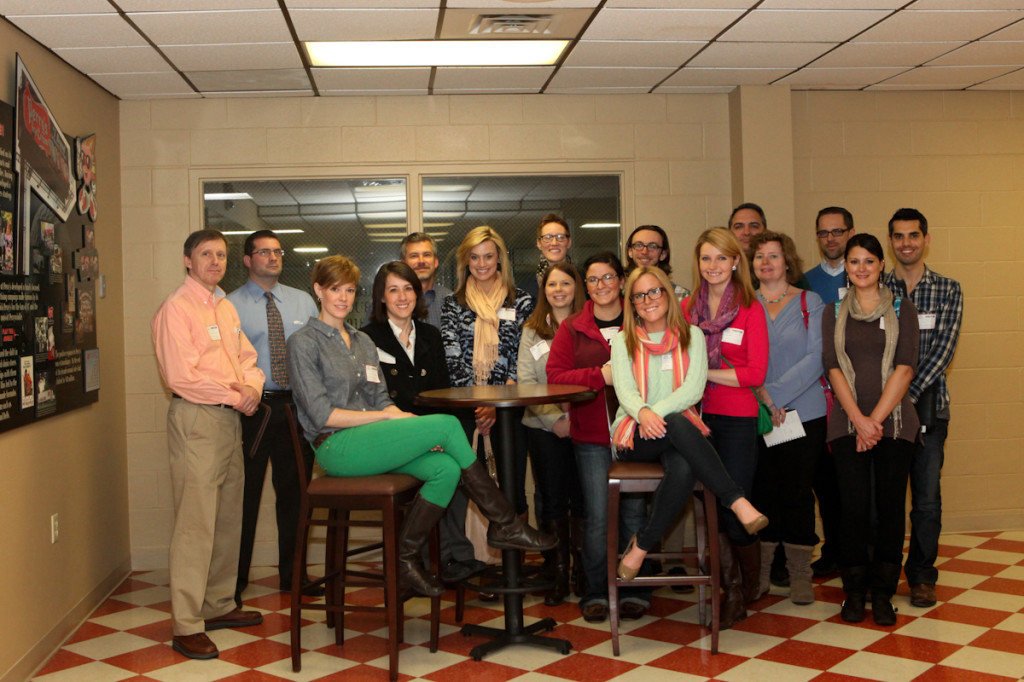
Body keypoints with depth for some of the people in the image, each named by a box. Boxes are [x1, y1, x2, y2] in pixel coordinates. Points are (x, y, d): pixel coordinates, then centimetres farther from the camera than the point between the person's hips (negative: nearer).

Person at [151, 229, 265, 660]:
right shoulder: (177, 309, -9)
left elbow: (247, 357, 18)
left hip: (230, 416, 9)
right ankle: (186, 626, -3)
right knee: (195, 523, -8)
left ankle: (219, 605, 26)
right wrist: (235, 397, -12)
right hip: (196, 419, -9)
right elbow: (181, 375, -17)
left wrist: (252, 385, -4)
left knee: (228, 518, 14)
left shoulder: (226, 307, 17)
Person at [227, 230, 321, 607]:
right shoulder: (231, 306, -1)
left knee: (294, 491, 12)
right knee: (245, 493, 1)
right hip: (252, 407, -4)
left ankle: (292, 573, 24)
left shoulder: (303, 301, 11)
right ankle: (236, 578, 14)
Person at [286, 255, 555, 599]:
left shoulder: (363, 342, 21)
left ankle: (406, 558, -9)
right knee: (447, 424, -21)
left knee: (447, 468, -21)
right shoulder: (304, 342, -1)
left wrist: (408, 425, -4)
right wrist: (389, 417, -11)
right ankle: (504, 524, -12)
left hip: (369, 441, 7)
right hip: (335, 447, -7)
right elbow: (322, 414, -10)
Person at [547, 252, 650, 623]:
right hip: (591, 435, 0)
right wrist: (601, 375, -12)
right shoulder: (572, 328, 8)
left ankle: (634, 592, 16)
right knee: (597, 515, -2)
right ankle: (595, 592, 11)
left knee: (634, 511, 3)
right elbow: (555, 376, -1)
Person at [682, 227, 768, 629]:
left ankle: (750, 588, 20)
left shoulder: (750, 309, -2)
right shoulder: (688, 308, 9)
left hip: (737, 419, -4)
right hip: (697, 414, 4)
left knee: (735, 509, -2)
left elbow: (755, 373, -8)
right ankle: (731, 591, 20)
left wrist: (703, 372, -10)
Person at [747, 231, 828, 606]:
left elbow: (816, 358, -8)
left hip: (803, 413, -1)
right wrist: (760, 393, -11)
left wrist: (776, 393, -15)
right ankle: (760, 573, 13)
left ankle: (800, 574, 12)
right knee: (761, 490, 3)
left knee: (798, 491, 1)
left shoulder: (810, 302, 2)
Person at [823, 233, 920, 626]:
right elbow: (834, 369, 1)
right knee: (854, 505, -3)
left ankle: (883, 593, 11)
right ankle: (854, 590, 11)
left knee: (890, 505, -1)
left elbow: (905, 368, -2)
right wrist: (859, 419, -11)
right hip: (847, 422, 0)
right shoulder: (834, 314, 10)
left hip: (893, 421, 0)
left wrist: (875, 419, -10)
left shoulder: (902, 310, 6)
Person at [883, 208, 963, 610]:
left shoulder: (948, 290, 6)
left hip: (928, 405, 0)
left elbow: (943, 351, -4)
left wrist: (910, 394, -14)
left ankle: (921, 576, 17)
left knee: (927, 496, 2)